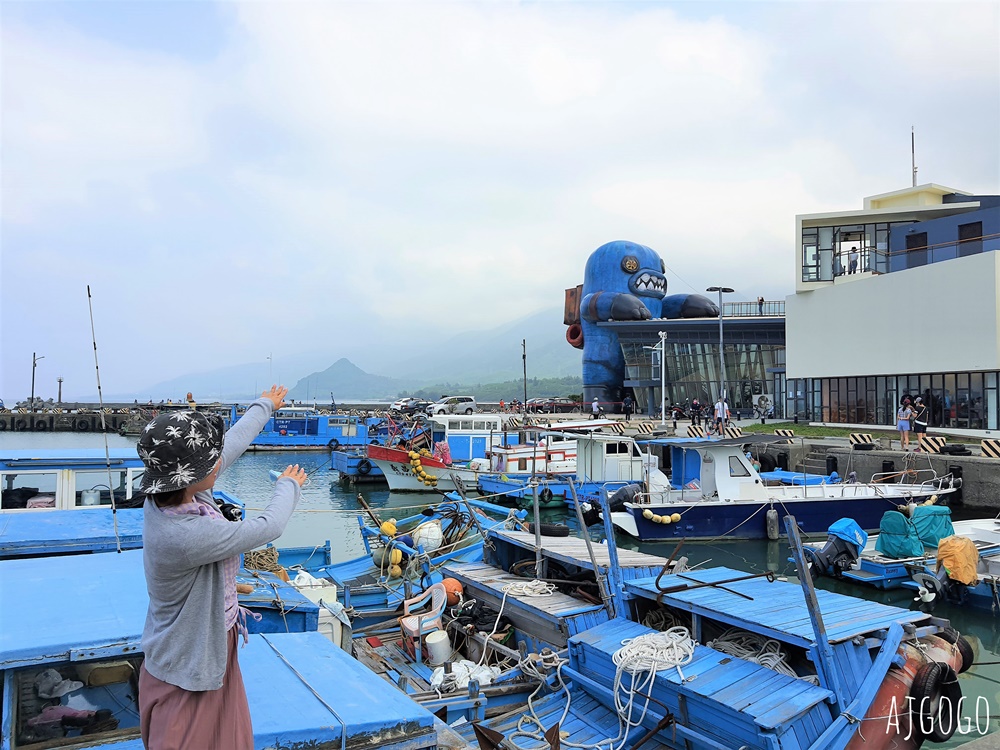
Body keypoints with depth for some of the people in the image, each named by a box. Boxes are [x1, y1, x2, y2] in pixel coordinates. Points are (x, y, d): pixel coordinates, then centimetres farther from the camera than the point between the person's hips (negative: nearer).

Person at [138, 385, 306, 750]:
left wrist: (264, 406, 19)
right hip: (187, 671, -8)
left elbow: (233, 443, 3)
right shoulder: (183, 536, -37)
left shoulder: (171, 491, -13)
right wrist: (289, 487, -4)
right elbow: (268, 527, -25)